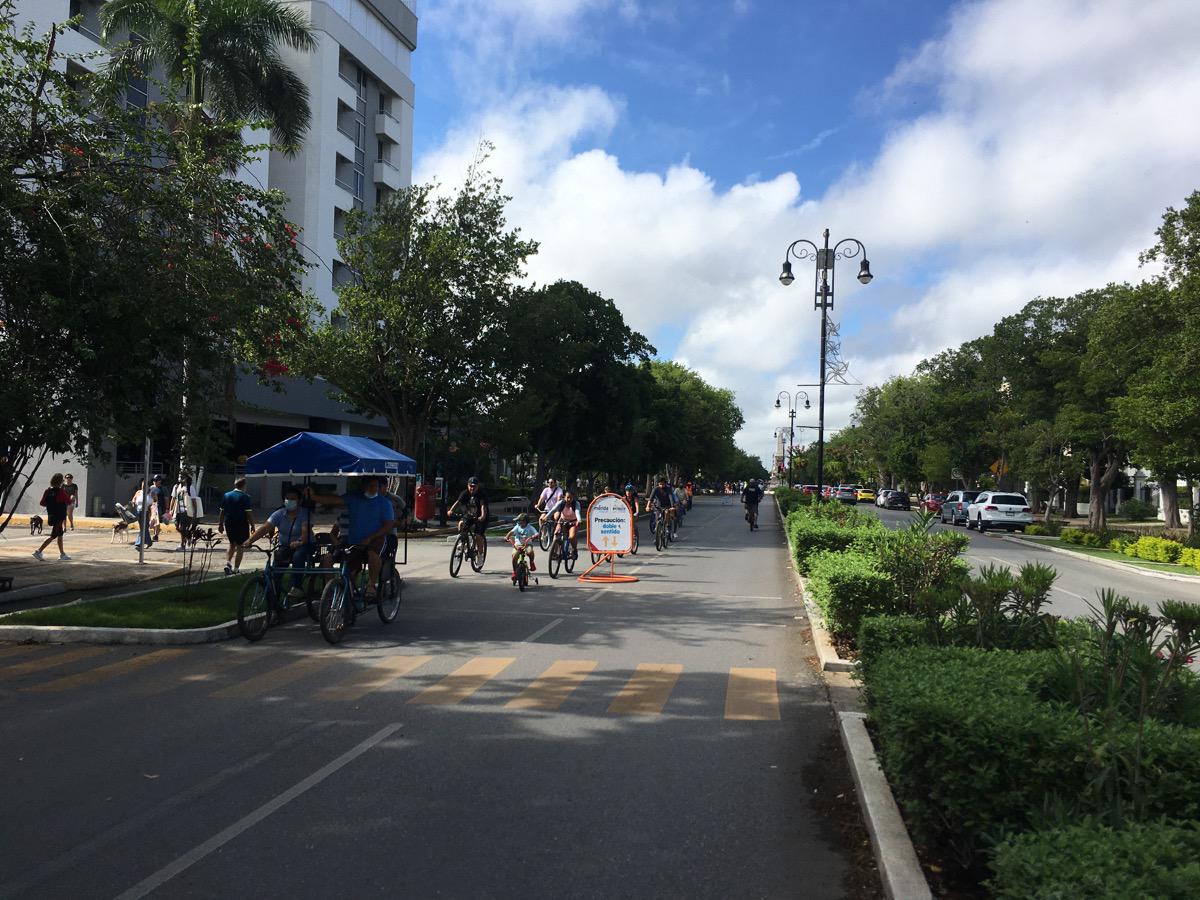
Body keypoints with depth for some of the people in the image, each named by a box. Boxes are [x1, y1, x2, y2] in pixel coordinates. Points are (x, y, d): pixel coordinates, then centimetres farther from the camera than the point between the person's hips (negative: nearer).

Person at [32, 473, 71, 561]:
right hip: (59, 517, -7)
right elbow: (69, 503, -9)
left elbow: (41, 503, 1)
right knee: (53, 536, -3)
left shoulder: (47, 491, 1)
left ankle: (62, 554, 25)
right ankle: (38, 551, -10)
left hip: (51, 516, 7)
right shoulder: (61, 492, -16)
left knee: (60, 535, 17)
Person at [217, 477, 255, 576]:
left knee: (232, 544, 23)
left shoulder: (226, 495, 5)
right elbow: (248, 513, -14)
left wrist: (220, 524, 15)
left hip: (229, 524, 5)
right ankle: (236, 569, 5)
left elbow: (222, 512, 8)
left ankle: (227, 563, 8)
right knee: (240, 546, 4)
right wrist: (252, 525, -6)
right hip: (241, 524, -5)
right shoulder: (245, 497, -11)